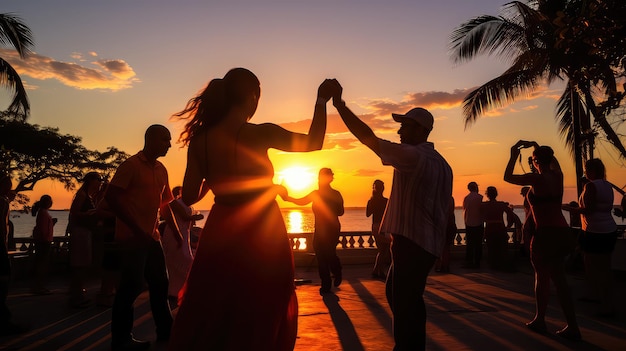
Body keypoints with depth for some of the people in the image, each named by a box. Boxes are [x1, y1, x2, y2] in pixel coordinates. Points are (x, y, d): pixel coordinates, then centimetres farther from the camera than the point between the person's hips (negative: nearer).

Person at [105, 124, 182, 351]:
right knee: (132, 285, -5)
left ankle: (165, 330, 25)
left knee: (160, 282, 12)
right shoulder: (131, 165, -9)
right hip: (133, 237, -8)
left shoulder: (161, 170, 12)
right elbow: (111, 196, -15)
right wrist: (136, 229, -16)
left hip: (152, 236, 8)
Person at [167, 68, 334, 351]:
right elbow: (313, 143, -4)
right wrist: (321, 101, 6)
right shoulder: (259, 133, -15)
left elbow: (189, 197, 2)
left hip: (221, 232, 4)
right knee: (262, 317, 16)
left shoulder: (200, 140, -4)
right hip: (262, 234, -4)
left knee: (209, 316, 18)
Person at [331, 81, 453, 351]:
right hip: (428, 244, 10)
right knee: (398, 294, 22)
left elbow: (369, 138, -20)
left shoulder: (413, 156, -15)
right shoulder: (442, 164, 13)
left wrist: (339, 104, -15)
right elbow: (445, 208, 16)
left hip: (411, 243, -10)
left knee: (405, 303, 0)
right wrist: (442, 247, 22)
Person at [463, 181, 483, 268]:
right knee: (478, 244, 1)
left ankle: (468, 262, 7)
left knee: (469, 244, 7)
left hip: (468, 224, 4)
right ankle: (477, 263, 0)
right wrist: (483, 222, 2)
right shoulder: (480, 197, -5)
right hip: (478, 224, -4)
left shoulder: (466, 198, 7)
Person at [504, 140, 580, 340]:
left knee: (542, 277, 4)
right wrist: (534, 144, 30)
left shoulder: (537, 179, -14)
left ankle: (540, 321, 16)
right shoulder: (558, 175, 6)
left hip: (546, 233, -7)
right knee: (558, 278, 13)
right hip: (562, 232, 7)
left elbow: (507, 177, -4)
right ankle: (572, 326, 17)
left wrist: (514, 155, 6)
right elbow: (551, 158, 28)